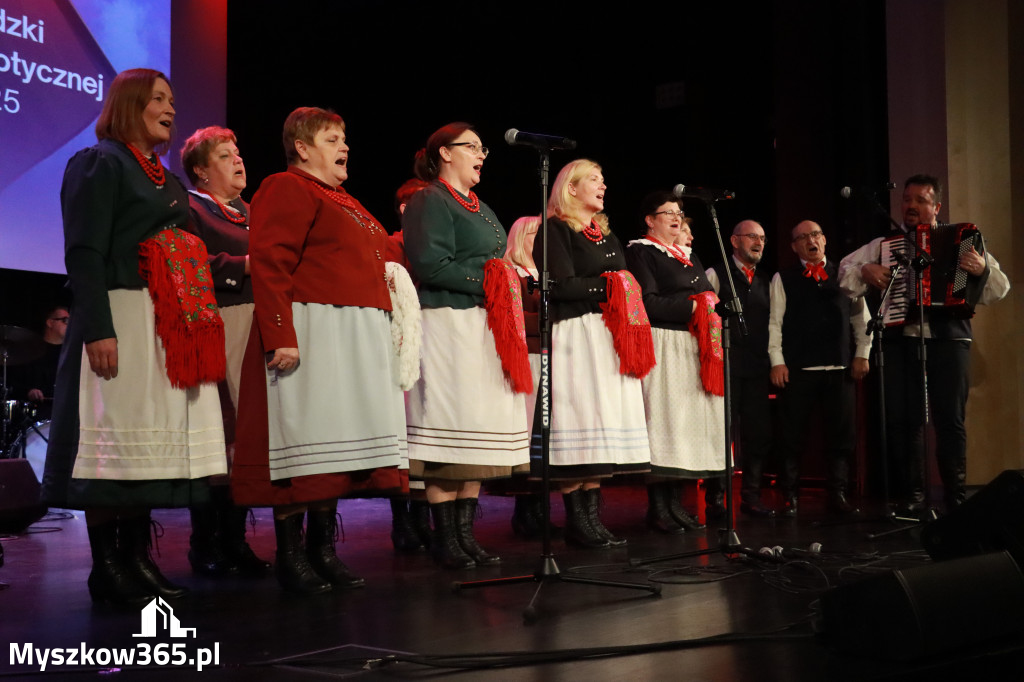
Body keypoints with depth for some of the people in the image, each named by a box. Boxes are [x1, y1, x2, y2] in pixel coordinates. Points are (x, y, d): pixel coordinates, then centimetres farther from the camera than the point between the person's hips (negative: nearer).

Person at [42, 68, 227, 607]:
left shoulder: (164, 178, 22)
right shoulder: (101, 163, -3)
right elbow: (85, 253, -11)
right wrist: (97, 329, -20)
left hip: (170, 325, 8)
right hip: (123, 319, -8)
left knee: (152, 443, 7)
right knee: (115, 442, -6)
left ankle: (137, 558, 12)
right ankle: (106, 568, 0)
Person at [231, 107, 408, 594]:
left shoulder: (344, 202, 24)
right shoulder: (285, 189, -4)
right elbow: (268, 265, -15)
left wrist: (378, 334, 19)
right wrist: (281, 335, -25)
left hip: (356, 340, 9)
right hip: (309, 334, -9)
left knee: (336, 444, 8)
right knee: (303, 443, -7)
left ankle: (323, 549, 14)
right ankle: (290, 555, 0)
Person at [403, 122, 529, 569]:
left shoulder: (481, 209, 24)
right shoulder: (430, 201, -3)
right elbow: (430, 264, -16)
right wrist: (485, 281, -13)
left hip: (486, 327, 9)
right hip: (448, 325, -9)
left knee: (479, 431, 6)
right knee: (450, 431, -8)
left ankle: (465, 533, 11)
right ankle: (445, 539, -2)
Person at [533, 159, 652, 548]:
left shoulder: (606, 234, 23)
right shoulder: (555, 230, -2)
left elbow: (627, 283, 21)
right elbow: (562, 286, -13)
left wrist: (625, 291, -1)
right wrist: (609, 285, -6)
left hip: (612, 338, 8)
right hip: (577, 335, -8)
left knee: (602, 424, 4)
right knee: (580, 419, -9)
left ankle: (591, 514, 8)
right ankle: (576, 521, -4)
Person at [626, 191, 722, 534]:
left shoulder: (689, 258, 23)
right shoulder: (640, 252, -1)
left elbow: (709, 297, 20)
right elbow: (647, 302, -13)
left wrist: (710, 308, -2)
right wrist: (690, 306, -11)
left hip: (693, 347, 8)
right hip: (662, 345, -8)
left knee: (687, 420, 5)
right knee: (663, 419, -9)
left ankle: (674, 502, 9)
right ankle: (657, 506, -6)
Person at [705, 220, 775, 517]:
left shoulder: (765, 281, 17)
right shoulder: (715, 275, 1)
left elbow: (771, 323, 18)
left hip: (757, 370, 5)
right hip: (725, 367, -5)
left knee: (759, 434, 5)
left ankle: (751, 496, 16)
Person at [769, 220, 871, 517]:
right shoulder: (783, 279, 5)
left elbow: (860, 316, 12)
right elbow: (774, 322, 1)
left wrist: (862, 354, 5)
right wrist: (777, 361, -7)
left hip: (840, 368, 2)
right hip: (798, 369, -2)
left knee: (841, 435, 4)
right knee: (793, 436, 1)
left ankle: (837, 494, 15)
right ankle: (790, 497, 10)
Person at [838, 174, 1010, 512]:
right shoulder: (884, 243, 14)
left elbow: (999, 288, 3)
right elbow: (845, 271, 17)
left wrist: (983, 268, -18)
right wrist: (865, 270, -3)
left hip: (948, 338, -2)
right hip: (900, 340, 2)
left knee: (950, 420, -5)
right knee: (902, 420, -2)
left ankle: (957, 497, 2)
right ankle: (912, 495, 5)